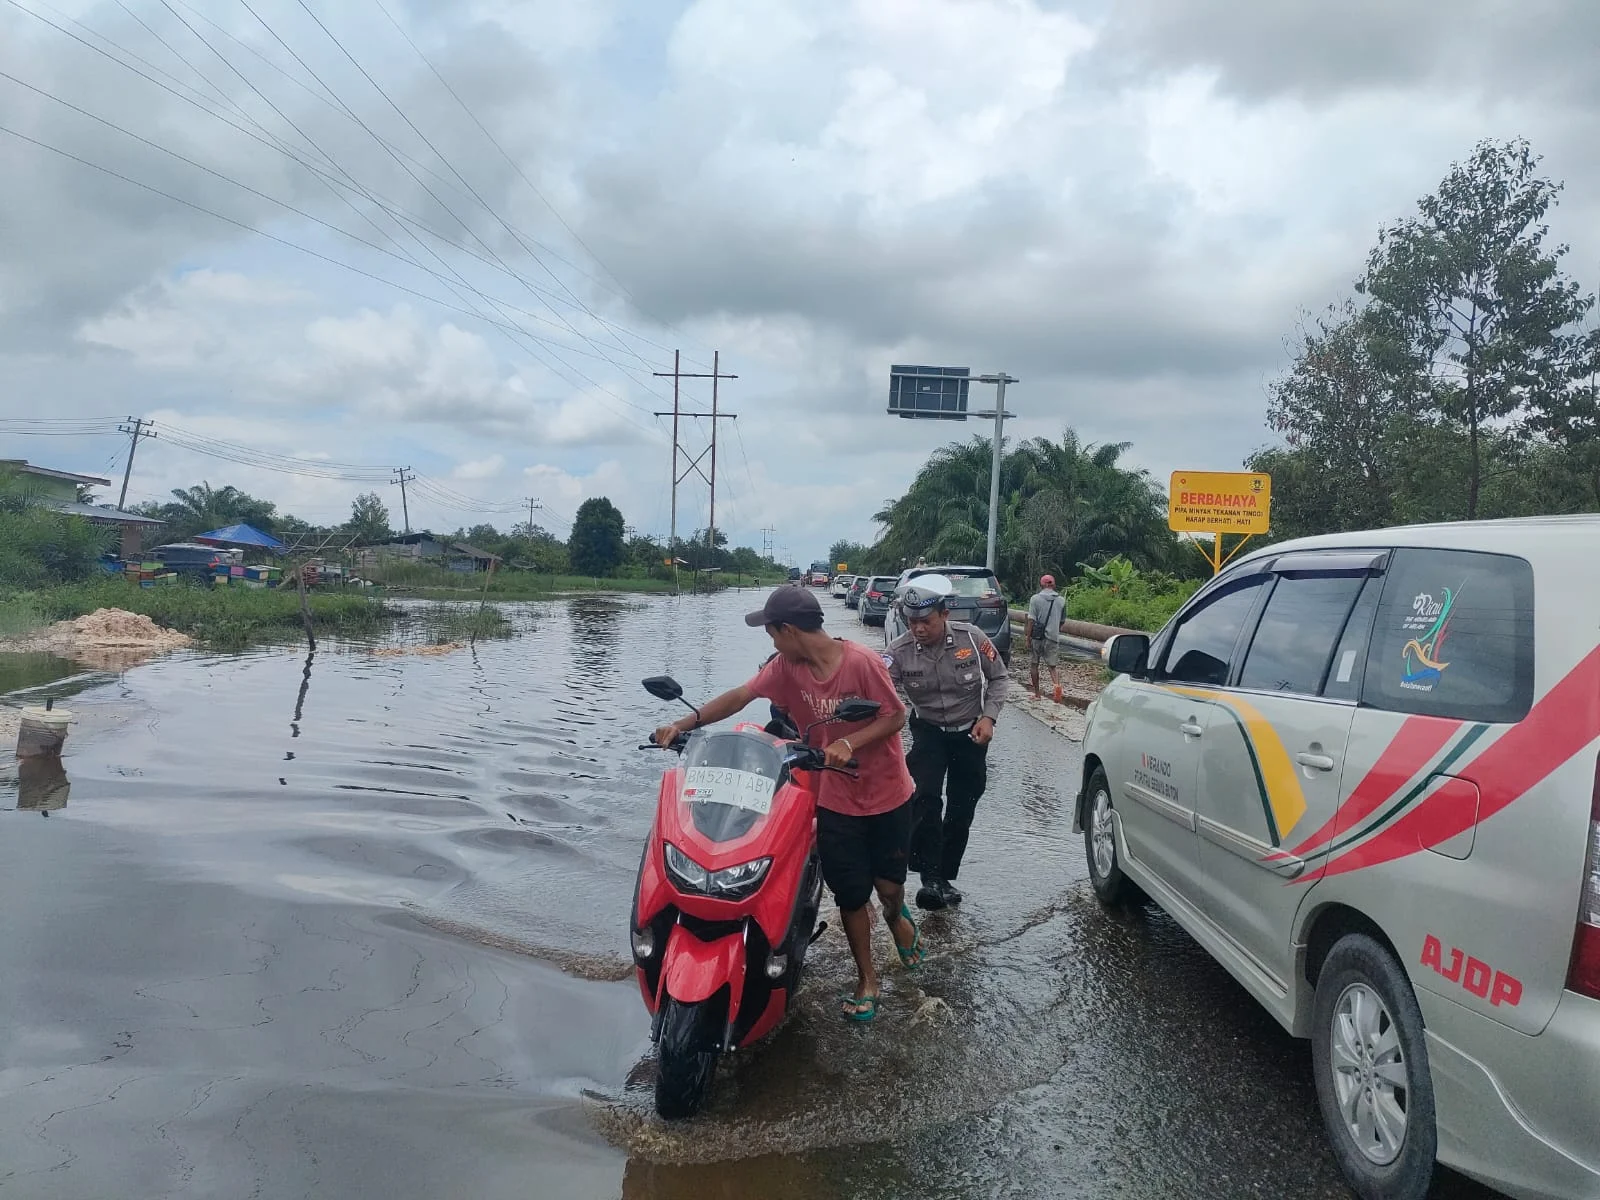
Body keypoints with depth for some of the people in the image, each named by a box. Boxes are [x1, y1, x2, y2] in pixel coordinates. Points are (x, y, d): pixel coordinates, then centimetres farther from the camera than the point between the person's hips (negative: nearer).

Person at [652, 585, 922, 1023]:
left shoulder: (861, 662, -22)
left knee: (888, 884, 8)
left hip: (887, 794, -3)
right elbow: (740, 696, -5)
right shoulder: (787, 666, -8)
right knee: (850, 892, 6)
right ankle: (866, 979, 26)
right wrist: (685, 723, -13)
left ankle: (896, 914, 46)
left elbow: (896, 716, -16)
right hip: (835, 798, 3)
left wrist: (849, 742, -28)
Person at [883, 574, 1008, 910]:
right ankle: (930, 879, -13)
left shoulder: (971, 638, -20)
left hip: (971, 732, 1)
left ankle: (946, 877, 24)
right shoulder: (899, 651, -21)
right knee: (925, 799, -22)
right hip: (929, 731, -1)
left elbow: (999, 677, -5)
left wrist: (988, 717, -15)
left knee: (962, 808, 8)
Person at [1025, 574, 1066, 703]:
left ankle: (1037, 693, 16)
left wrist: (1028, 639, -5)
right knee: (1051, 666, 6)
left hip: (1037, 636, -2)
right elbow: (1062, 621, 13)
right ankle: (1056, 684, -23)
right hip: (1053, 636, 2)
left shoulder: (1035, 598, -5)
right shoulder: (1061, 600, 5)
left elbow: (1031, 620, -9)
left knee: (1034, 664, 12)